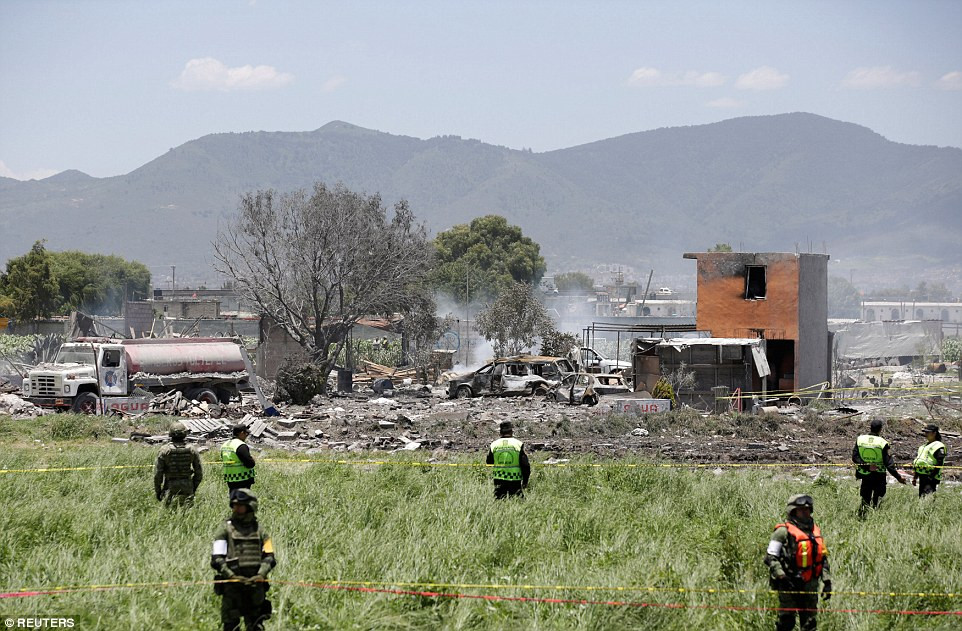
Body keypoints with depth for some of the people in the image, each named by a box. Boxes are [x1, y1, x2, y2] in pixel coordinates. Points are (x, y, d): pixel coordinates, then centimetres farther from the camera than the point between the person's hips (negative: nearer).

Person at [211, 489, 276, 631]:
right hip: (232, 586, -3)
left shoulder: (259, 531, 11)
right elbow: (216, 559, -3)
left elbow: (270, 557, 9)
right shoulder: (226, 530, 3)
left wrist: (261, 574, -10)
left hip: (255, 584, 3)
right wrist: (232, 576, -16)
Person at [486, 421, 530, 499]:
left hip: (499, 481, 2)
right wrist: (525, 481, 2)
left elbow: (489, 462, 14)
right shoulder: (519, 444, -7)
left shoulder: (494, 445, 0)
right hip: (515, 480, -2)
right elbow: (525, 465, -7)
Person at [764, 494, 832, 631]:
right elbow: (770, 557, -9)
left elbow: (823, 558, 21)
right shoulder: (783, 531, -6)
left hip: (810, 584, 6)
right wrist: (781, 575, -21)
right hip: (789, 584, -6)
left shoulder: (815, 531, 15)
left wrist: (826, 581, 14)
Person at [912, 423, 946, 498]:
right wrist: (915, 477, 22)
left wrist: (931, 476, -22)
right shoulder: (925, 446, 22)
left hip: (930, 477, -10)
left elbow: (939, 464, -15)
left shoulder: (938, 446, -7)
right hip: (922, 476, 10)